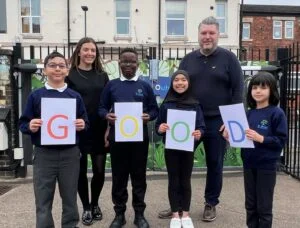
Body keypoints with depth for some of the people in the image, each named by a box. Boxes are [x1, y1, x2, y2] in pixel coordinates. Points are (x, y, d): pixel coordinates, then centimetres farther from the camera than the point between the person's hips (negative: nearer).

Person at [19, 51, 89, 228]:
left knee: (70, 197, 15)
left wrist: (82, 125, -15)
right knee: (43, 200, 9)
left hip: (70, 154, 1)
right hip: (44, 154, -1)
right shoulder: (35, 96, 1)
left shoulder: (75, 97, 3)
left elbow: (85, 122, 7)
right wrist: (30, 127, -19)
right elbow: (23, 123, 2)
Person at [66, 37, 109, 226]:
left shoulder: (102, 75, 9)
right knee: (81, 170, 8)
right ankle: (86, 208, 26)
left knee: (100, 170, 7)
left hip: (99, 130, 3)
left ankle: (95, 204, 31)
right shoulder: (70, 75, -1)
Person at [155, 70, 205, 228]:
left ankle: (186, 215, 28)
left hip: (188, 149, 0)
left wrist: (199, 133, -21)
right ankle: (175, 215, 25)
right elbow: (158, 125, 2)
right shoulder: (166, 104, -3)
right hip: (171, 149, 0)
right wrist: (160, 129, -19)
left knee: (185, 181, 12)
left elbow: (201, 127, 0)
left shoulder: (195, 105, -3)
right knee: (173, 181, 10)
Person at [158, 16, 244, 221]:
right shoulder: (188, 59, 8)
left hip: (217, 122, -2)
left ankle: (211, 204, 28)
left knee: (215, 164, 10)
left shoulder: (228, 58, -1)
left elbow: (238, 90, -4)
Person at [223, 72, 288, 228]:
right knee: (250, 204, 17)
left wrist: (261, 138, -24)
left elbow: (281, 140, -13)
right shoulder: (249, 113, 5)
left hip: (266, 166, -5)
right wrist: (231, 136, -6)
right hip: (249, 164, 5)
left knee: (264, 206, 9)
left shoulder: (277, 113, -10)